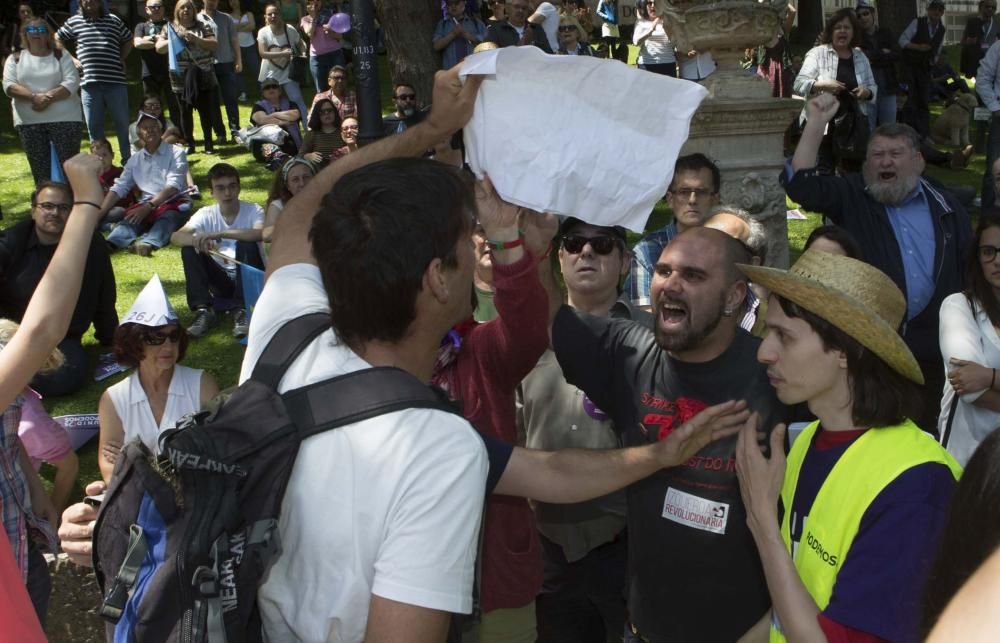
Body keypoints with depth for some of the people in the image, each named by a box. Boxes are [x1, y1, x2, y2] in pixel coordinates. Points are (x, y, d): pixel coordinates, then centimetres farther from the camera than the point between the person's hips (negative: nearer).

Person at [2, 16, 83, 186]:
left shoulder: (60, 56, 6)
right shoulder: (15, 59, 10)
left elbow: (72, 83, -6)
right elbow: (9, 86, -2)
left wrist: (48, 98, -19)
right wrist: (34, 97, -19)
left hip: (64, 118, -2)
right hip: (28, 122, 2)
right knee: (40, 169, 4)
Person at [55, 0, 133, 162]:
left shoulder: (114, 20, 11)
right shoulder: (74, 21, 8)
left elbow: (128, 40, 26)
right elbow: (56, 40, 19)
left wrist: (122, 58, 12)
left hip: (115, 81, 0)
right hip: (89, 83, 0)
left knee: (122, 123, 5)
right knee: (94, 126, 5)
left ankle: (128, 159, 17)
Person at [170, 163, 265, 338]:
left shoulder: (253, 210, -10)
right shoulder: (206, 214, -3)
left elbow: (260, 234, -33)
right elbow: (175, 237, -17)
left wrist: (218, 234, -38)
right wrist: (197, 241, -40)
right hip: (221, 281, 3)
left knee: (246, 245, -30)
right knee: (189, 249, -17)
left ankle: (242, 312, -27)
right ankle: (204, 310, -21)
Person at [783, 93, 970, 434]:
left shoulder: (946, 207, 8)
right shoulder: (850, 196, 2)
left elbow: (971, 269, 11)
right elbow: (801, 185, -14)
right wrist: (816, 124, -19)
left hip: (929, 348, 3)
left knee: (923, 429, 14)